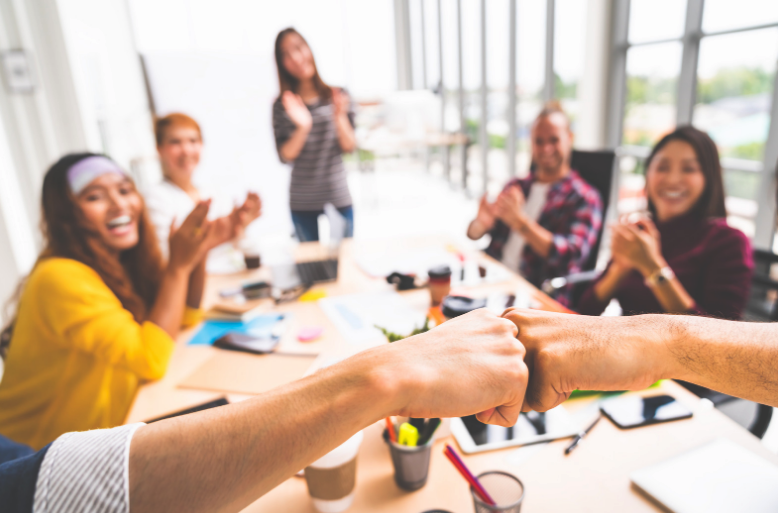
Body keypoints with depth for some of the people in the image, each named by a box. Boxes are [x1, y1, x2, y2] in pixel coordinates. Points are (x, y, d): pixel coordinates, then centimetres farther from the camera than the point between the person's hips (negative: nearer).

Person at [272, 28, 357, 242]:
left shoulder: (338, 96, 1)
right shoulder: (283, 105, 0)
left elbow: (350, 146, -3)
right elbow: (285, 156, -7)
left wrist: (339, 117, -19)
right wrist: (302, 128, -22)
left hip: (339, 200, 1)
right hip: (302, 205, 0)